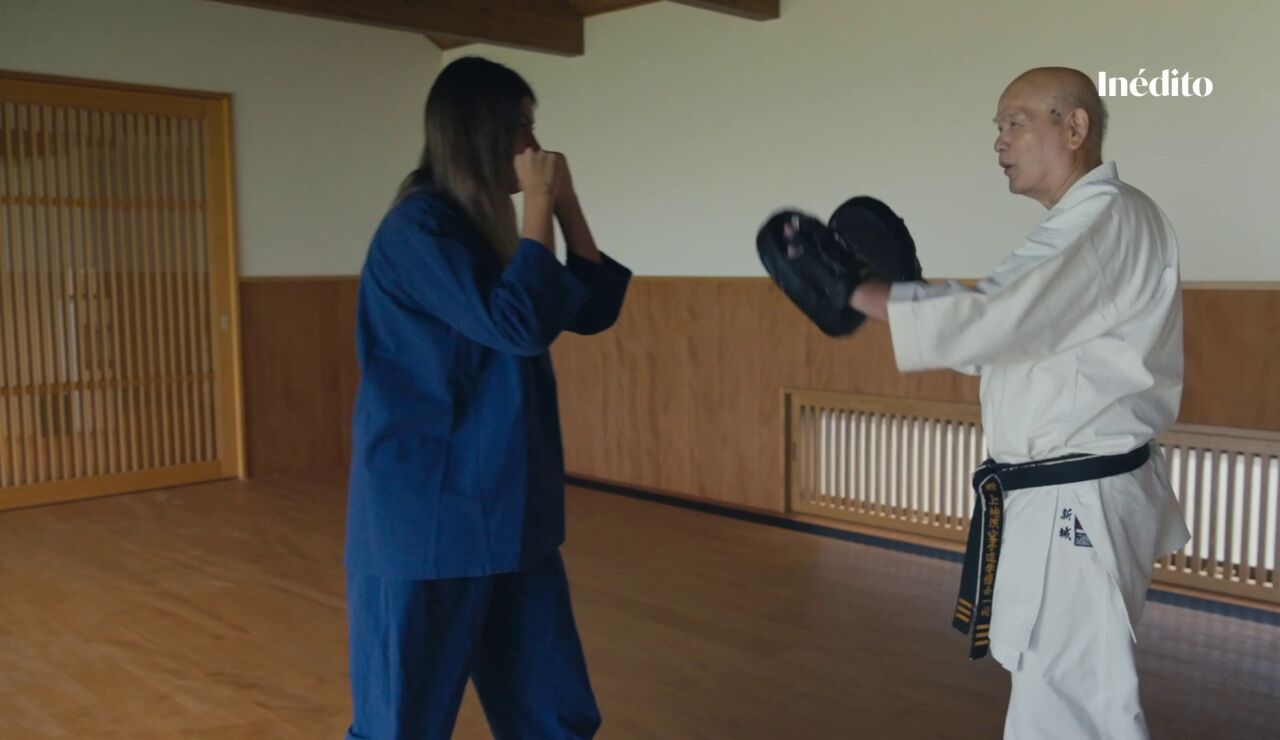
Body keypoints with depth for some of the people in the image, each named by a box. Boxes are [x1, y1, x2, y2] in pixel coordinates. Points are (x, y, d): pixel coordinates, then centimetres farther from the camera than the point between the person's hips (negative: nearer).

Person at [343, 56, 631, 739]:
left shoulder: (483, 230, 12)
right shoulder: (418, 231, -15)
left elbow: (593, 311, 13)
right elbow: (522, 326, -24)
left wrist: (567, 204, 5)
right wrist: (539, 206, -14)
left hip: (506, 512, 9)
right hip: (427, 516, -8)